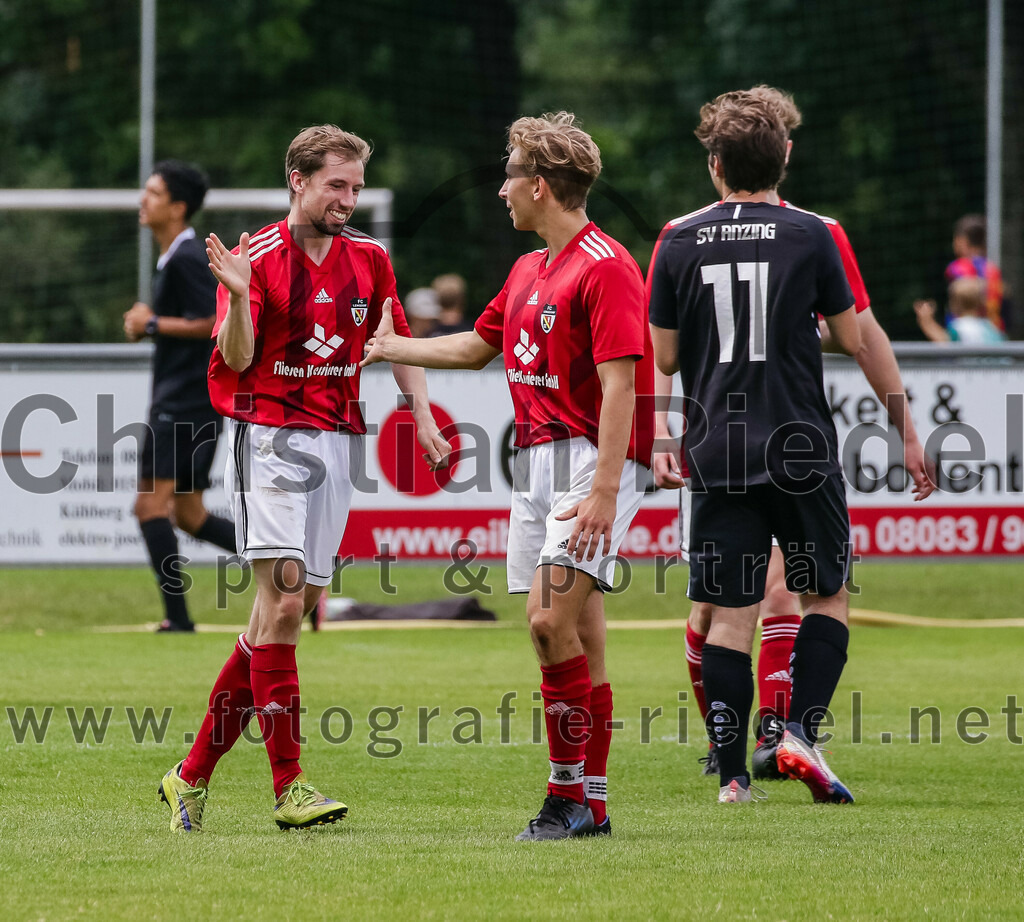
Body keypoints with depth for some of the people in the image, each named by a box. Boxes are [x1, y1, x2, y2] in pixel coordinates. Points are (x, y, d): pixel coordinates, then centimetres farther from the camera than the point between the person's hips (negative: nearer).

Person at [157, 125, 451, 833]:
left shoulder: (369, 257, 10)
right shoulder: (258, 258, -6)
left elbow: (397, 343, 21)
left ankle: (195, 773, 12)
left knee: (292, 608, 4)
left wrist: (423, 415, 9)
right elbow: (237, 359, -14)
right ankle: (289, 786, -16)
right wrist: (238, 297, -32)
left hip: (338, 440, 6)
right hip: (272, 435, -6)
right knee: (283, 600, -15)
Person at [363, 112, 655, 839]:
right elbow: (478, 346, 33)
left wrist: (604, 491, -25)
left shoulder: (606, 267, -13)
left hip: (593, 458, -9)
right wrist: (389, 347, 38)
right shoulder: (529, 271, 16)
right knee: (577, 636, 7)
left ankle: (569, 793, -12)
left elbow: (620, 384, -19)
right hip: (537, 459, 9)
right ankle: (592, 806, 8)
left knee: (552, 620, -18)